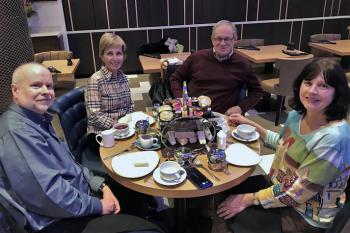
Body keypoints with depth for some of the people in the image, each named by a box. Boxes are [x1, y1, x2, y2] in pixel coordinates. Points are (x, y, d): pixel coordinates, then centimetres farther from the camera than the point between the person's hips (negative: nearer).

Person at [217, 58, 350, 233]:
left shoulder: (333, 138, -31)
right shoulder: (297, 115, -7)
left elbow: (298, 192, -26)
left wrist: (249, 199, -19)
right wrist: (250, 124, 10)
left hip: (307, 217, -7)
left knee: (232, 212, -5)